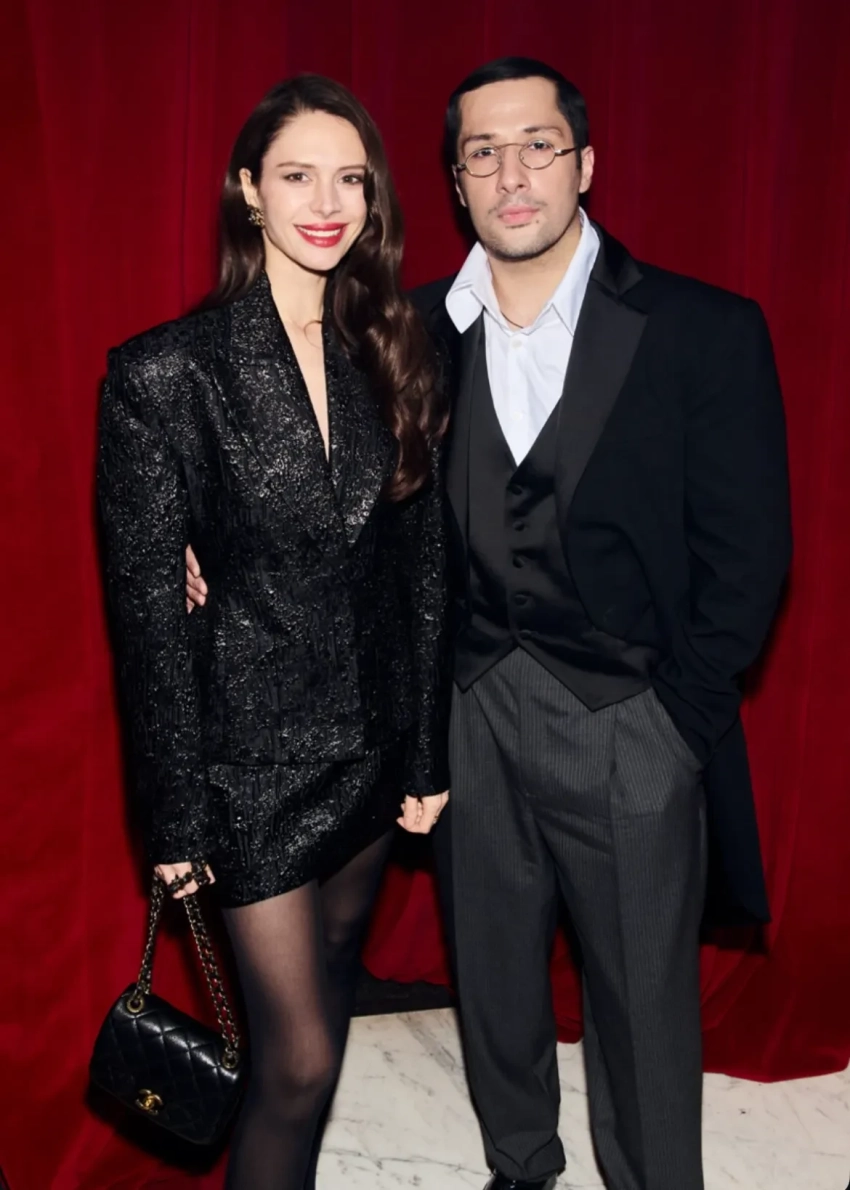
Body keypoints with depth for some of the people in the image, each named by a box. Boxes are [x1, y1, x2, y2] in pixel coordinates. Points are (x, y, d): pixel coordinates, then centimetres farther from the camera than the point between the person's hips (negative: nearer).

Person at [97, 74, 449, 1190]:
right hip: (252, 755, -5)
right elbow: (147, 608, -10)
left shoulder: (392, 360, 2)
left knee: (330, 981, 22)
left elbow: (422, 569, 4)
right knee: (302, 1054, 3)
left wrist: (427, 751, 5)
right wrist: (175, 814, -7)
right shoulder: (163, 374, -13)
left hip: (372, 743, 5)